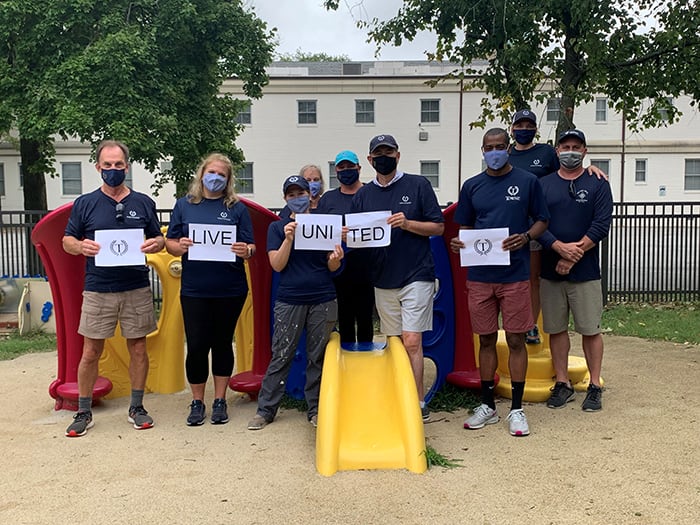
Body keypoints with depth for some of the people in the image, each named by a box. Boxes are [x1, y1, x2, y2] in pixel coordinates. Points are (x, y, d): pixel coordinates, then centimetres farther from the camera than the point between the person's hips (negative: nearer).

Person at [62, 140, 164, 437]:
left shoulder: (143, 203, 7)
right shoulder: (85, 204, 5)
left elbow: (159, 240, 12)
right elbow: (67, 241, 7)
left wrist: (156, 244, -12)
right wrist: (81, 246, -16)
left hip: (137, 290, 1)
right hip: (98, 290, -1)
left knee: (138, 349, 7)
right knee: (90, 352, 2)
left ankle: (136, 408, 21)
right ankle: (84, 413, 17)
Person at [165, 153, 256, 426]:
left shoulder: (237, 208, 4)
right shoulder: (185, 204, 6)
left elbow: (250, 247, 2)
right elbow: (169, 242, 6)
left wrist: (246, 251, -20)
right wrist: (179, 247, -15)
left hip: (230, 290, 0)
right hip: (194, 290, 0)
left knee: (222, 343, 10)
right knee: (196, 346, 1)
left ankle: (220, 401, 24)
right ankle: (197, 402, 19)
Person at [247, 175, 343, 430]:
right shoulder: (277, 228, 8)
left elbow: (332, 267, 9)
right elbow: (277, 265, -3)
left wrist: (335, 260, -14)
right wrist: (289, 238, -16)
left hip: (323, 300, 1)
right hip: (289, 300, -1)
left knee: (318, 356, 6)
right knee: (280, 356, 0)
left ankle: (316, 409, 17)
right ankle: (265, 409, 10)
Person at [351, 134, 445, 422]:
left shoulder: (418, 185, 1)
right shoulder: (363, 195, 12)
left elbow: (438, 227, 0)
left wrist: (407, 223, -15)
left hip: (416, 276, -4)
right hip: (383, 280, 4)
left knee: (412, 342, -10)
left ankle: (418, 404, -2)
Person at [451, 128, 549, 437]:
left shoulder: (527, 182, 3)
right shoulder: (472, 186, 10)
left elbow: (542, 220, 6)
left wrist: (525, 238, -14)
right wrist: (459, 243, -7)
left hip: (515, 274, -2)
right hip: (479, 275, 3)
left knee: (516, 340, 3)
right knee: (486, 340, 10)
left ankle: (516, 409, 14)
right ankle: (487, 406, 22)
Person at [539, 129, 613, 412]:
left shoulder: (598, 184, 3)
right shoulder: (543, 184, 8)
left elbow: (601, 226, -6)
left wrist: (573, 257, -13)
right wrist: (561, 248, -17)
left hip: (585, 272, -2)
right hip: (550, 271, 2)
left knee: (590, 329, 2)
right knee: (556, 328, 8)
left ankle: (595, 386, 14)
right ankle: (562, 383, 20)